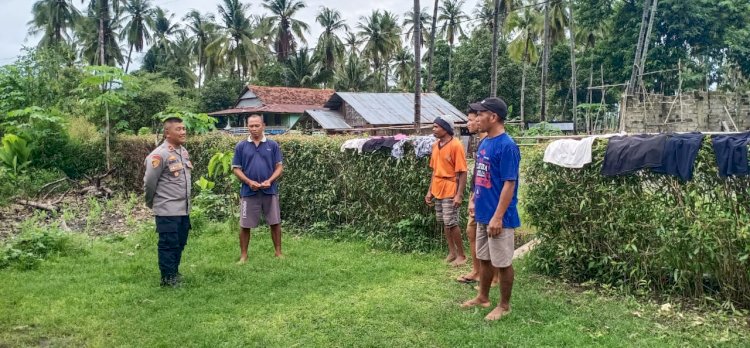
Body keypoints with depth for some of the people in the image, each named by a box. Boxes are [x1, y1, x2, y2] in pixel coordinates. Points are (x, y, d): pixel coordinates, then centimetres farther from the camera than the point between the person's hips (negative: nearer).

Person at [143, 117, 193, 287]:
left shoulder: (184, 152, 10)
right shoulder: (159, 154, -16)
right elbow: (149, 182, -11)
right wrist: (151, 203, 3)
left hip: (184, 209, 8)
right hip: (167, 210, -8)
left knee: (180, 243, 15)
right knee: (168, 244, 1)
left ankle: (175, 273, 29)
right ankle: (168, 278, 12)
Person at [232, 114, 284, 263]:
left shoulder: (273, 145, 3)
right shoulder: (241, 146, 3)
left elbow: (279, 166, 3)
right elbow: (236, 168, 3)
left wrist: (270, 180, -14)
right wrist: (249, 182, -13)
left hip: (270, 191, 0)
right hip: (249, 192, 0)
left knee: (275, 223, 7)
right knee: (245, 225, 5)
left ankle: (278, 252, 20)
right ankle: (243, 255, 17)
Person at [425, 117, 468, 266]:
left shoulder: (456, 145, -15)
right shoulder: (435, 146, 9)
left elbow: (462, 172, -16)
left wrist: (459, 195, -20)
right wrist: (430, 190, 14)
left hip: (450, 191, -7)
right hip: (438, 191, 7)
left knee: (451, 223, -5)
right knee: (444, 223, 12)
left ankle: (461, 255, 8)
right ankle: (452, 252, 23)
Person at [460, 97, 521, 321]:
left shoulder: (506, 146, -19)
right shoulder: (484, 143, 9)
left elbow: (509, 184, -21)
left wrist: (498, 217, -22)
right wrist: (474, 201, 16)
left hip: (499, 217, -9)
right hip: (482, 214, 9)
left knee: (502, 263, 5)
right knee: (484, 258, 19)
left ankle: (504, 306, 19)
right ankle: (483, 297, 34)